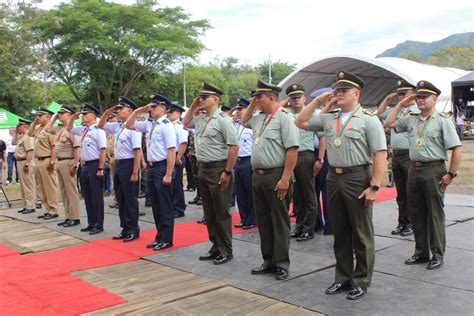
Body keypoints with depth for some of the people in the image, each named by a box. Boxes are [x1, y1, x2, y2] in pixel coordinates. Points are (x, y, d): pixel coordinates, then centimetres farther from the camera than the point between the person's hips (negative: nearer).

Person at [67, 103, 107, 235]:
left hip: (94, 166, -8)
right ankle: (91, 223, 22)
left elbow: (103, 150, -18)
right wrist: (72, 118, 12)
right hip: (85, 166, 9)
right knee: (87, 197, 13)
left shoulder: (98, 130, -13)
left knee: (96, 197, -1)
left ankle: (98, 225, 8)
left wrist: (100, 169, -20)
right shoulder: (83, 129, 12)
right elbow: (69, 129, 31)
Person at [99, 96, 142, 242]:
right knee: (121, 199, 13)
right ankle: (125, 229, 24)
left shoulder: (133, 127, -14)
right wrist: (106, 113, 10)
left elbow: (137, 151, -19)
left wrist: (135, 173, -21)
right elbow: (100, 126, 27)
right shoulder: (117, 126, 10)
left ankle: (133, 230, 13)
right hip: (118, 164, 9)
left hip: (128, 165, -9)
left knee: (130, 199, 1)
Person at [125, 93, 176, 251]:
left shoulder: (166, 125, -13)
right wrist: (137, 112, 8)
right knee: (155, 205, 14)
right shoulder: (149, 124, 10)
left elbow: (172, 151, -19)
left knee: (165, 205, 1)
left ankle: (166, 239, 11)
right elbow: (129, 125, 22)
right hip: (151, 167, 8)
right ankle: (159, 237, 25)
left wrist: (168, 174, -21)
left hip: (162, 167, -8)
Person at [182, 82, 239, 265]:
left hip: (218, 169, -8)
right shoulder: (200, 118, 11)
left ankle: (226, 251, 11)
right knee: (209, 212, 13)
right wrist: (192, 107, 12)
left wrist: (227, 172, -19)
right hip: (203, 169, 8)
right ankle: (216, 247, 25)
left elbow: (234, 146, -17)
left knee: (221, 212, 0)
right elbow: (185, 123, 30)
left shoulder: (222, 119, -13)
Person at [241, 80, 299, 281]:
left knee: (279, 221, 2)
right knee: (263, 220, 13)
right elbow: (244, 121, 34)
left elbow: (292, 149, -19)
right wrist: (252, 105, 16)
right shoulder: (259, 118, 13)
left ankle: (282, 264, 12)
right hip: (258, 175, 8)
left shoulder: (284, 117, -13)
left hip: (275, 176, -8)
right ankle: (268, 261, 24)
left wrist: (285, 178, -22)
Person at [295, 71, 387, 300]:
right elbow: (300, 122, 15)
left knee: (361, 234, 5)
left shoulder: (368, 119, -6)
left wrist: (374, 187, -17)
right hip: (334, 178, 6)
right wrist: (317, 101, 6)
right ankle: (343, 278, 27)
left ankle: (361, 282, 19)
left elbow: (380, 155, -12)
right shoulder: (328, 119, 11)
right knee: (340, 232, 14)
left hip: (357, 178, -6)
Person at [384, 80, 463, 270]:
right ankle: (421, 253, 24)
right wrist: (401, 105, 10)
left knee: (435, 214, 1)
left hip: (434, 170, -6)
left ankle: (437, 256, 12)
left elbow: (457, 148, -10)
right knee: (417, 213, 11)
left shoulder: (442, 121, -6)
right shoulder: (411, 120, 11)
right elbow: (388, 123, 15)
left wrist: (451, 174, -13)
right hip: (414, 169, 6)